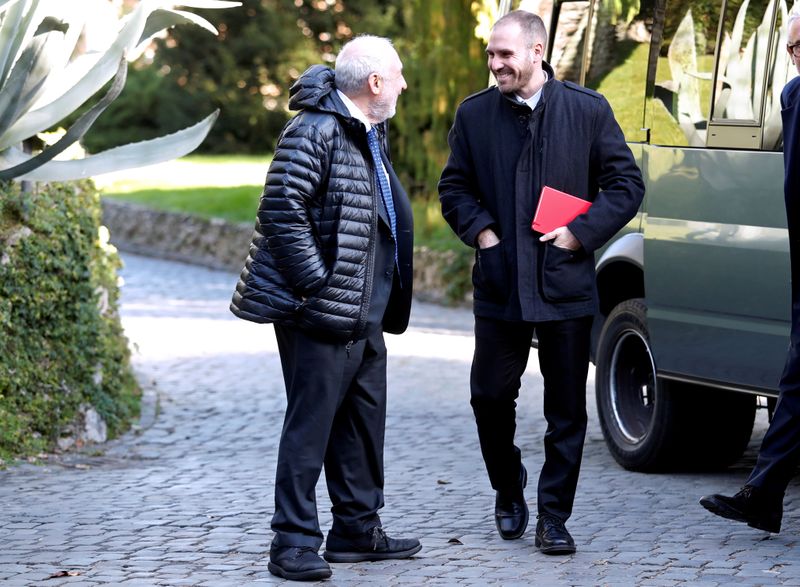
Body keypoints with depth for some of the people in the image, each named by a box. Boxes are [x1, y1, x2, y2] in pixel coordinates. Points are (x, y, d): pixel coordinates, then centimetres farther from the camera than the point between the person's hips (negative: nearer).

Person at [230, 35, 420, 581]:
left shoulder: (371, 133, 17)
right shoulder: (315, 131, -15)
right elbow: (281, 211, -21)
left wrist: (389, 299, 20)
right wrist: (317, 285, -22)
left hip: (366, 314, 10)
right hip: (321, 312, -10)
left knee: (364, 421, 15)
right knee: (310, 424, -5)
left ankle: (358, 530, 26)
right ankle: (294, 543, 0)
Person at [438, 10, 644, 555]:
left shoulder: (588, 110, -2)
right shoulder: (474, 114, 3)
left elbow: (627, 183, 1)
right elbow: (454, 188, 12)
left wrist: (581, 233, -9)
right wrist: (481, 231, -6)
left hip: (565, 282, -1)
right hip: (500, 283, 1)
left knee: (567, 410, 3)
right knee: (490, 395, 4)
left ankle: (554, 516, 13)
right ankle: (509, 490, 28)